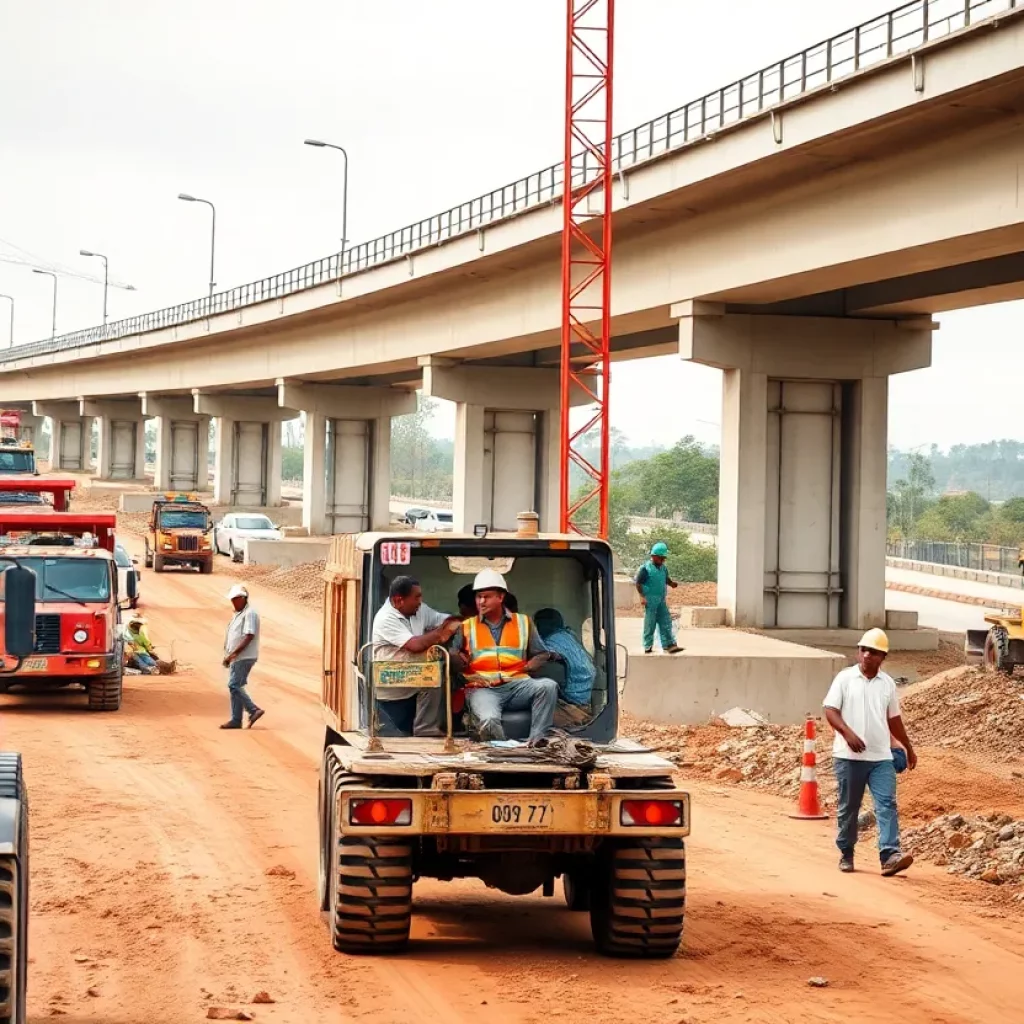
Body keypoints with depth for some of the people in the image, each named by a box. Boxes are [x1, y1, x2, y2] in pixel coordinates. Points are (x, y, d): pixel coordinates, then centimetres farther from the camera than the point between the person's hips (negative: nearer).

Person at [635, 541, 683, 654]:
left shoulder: (663, 568, 11)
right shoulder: (646, 568, -9)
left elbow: (667, 580, 22)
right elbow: (638, 583, -8)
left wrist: (672, 583, -1)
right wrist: (642, 596, -14)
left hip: (661, 600, 6)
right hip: (650, 600, -6)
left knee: (666, 622, 1)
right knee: (650, 623, 0)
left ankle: (669, 645, 0)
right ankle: (648, 646, 9)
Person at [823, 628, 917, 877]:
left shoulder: (888, 684, 11)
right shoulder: (845, 678, 0)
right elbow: (830, 710, -7)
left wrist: (909, 748, 25)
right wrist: (847, 733, -22)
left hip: (881, 757, 3)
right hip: (849, 756, -2)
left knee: (887, 804, -11)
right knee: (848, 807, 6)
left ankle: (889, 855, -20)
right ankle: (846, 854, 20)